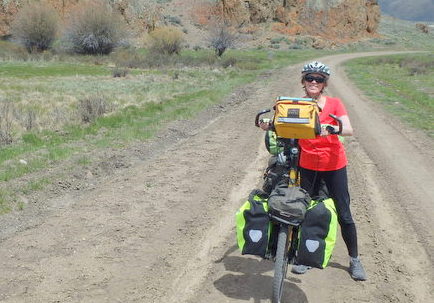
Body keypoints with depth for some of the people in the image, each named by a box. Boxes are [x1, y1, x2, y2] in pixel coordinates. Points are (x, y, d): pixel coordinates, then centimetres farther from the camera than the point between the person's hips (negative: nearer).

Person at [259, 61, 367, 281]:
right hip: (308, 166, 2)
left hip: (334, 165, -1)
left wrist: (331, 129, -39)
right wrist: (269, 125, -30)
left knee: (344, 215, 5)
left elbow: (349, 130, -18)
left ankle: (354, 260, 22)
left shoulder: (334, 103, -6)